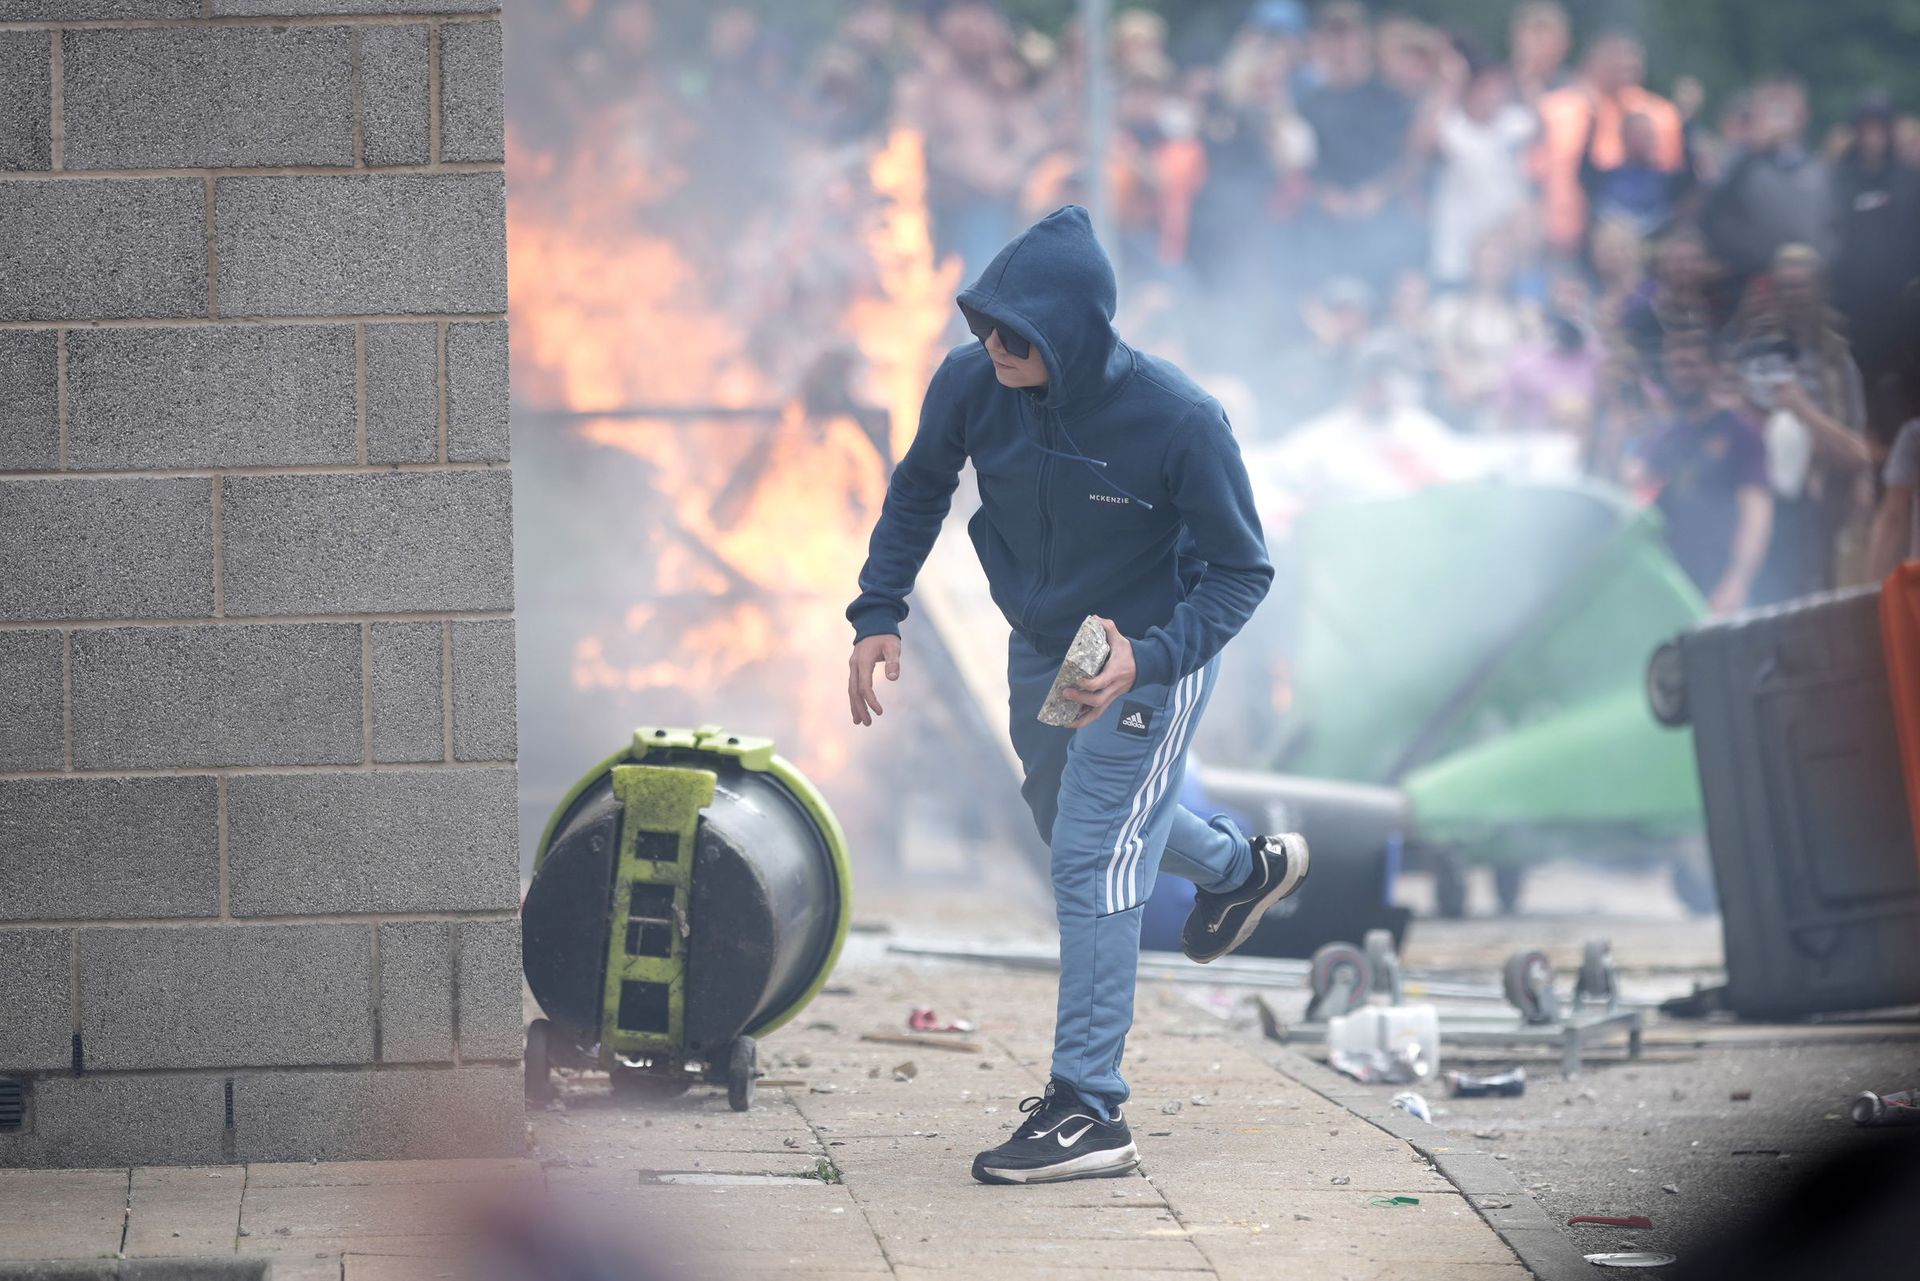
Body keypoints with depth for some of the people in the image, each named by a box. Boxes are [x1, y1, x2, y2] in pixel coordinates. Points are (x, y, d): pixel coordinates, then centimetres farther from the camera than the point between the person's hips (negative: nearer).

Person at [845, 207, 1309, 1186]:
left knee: (1090, 862, -14)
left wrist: (1147, 660, -37)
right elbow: (919, 489, 1)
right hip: (1039, 647, 6)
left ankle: (1088, 1112, -10)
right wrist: (878, 612, -10)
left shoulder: (1179, 422, -33)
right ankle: (1242, 868, 56)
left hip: (1149, 659, -6)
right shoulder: (970, 384, -22)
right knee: (1066, 819, 27)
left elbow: (1242, 572, -21)